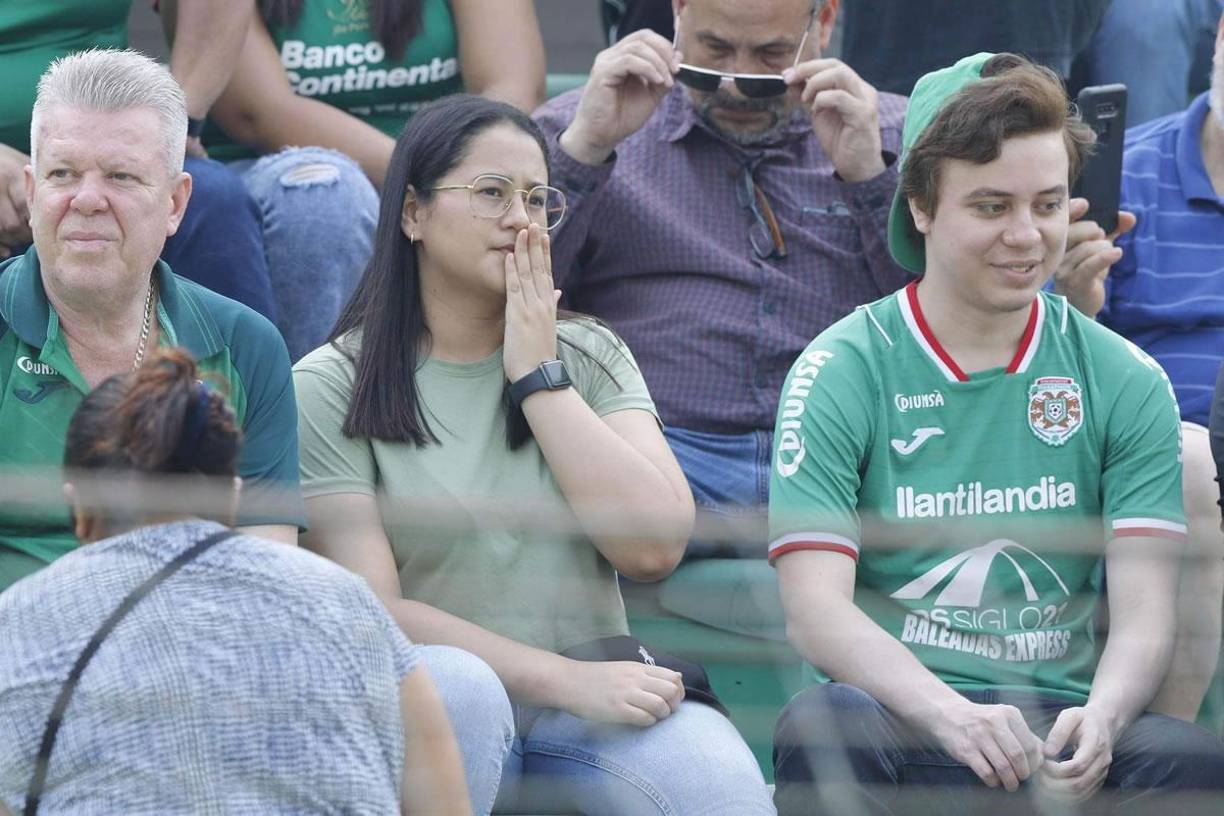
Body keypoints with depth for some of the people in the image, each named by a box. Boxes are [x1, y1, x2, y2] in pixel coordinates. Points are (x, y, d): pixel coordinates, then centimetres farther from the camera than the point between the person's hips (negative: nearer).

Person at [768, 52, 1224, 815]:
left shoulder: (1125, 382, 10)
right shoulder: (838, 374, 3)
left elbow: (1143, 615, 4)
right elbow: (814, 608, -8)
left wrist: (1100, 718, -20)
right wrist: (951, 713, -26)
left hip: (1061, 717, 1)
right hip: (901, 711, -1)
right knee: (823, 729, -38)